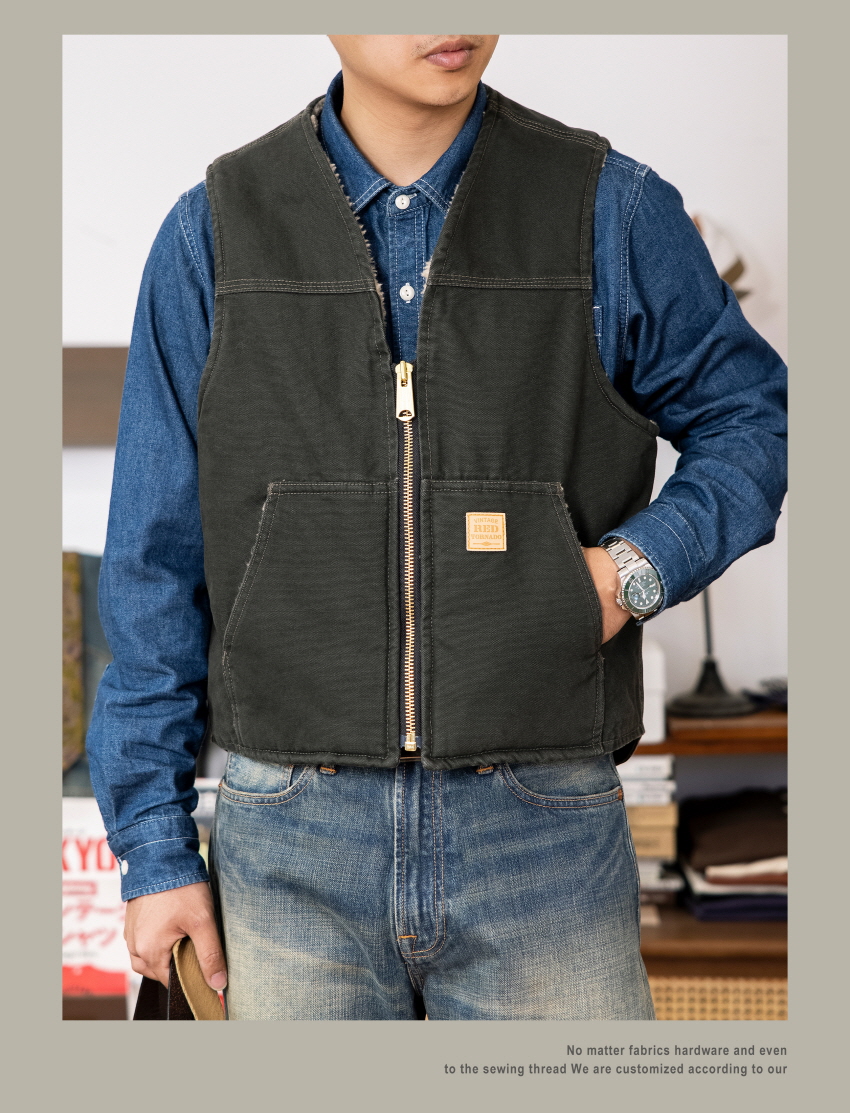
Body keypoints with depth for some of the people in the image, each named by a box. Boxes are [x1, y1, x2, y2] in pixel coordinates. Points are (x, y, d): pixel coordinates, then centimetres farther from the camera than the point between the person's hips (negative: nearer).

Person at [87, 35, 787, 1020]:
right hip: (292, 849, 1)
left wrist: (638, 567, -7)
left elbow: (753, 417, 13)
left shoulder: (614, 212, 1)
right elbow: (155, 563, 4)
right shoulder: (214, 233, 2)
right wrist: (155, 846, 3)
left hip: (545, 838, 0)